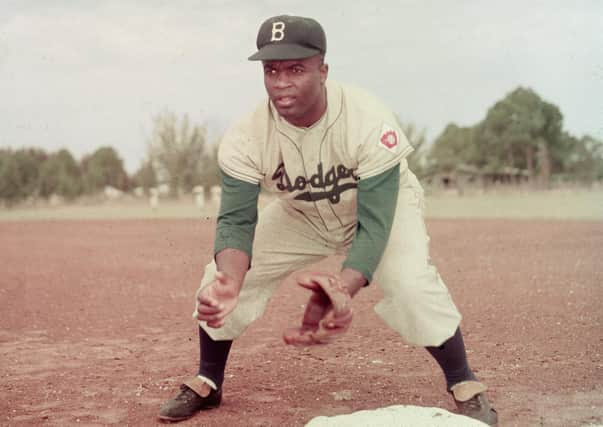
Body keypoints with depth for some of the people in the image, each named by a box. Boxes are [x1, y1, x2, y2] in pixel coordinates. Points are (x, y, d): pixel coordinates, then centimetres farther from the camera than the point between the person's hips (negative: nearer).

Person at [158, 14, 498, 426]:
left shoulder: (369, 121, -37)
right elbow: (236, 219, -28)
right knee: (220, 280, -8)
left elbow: (375, 225, -38)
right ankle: (207, 384, 16)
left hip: (382, 205, -3)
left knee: (412, 282, -29)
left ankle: (465, 387, -6)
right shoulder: (247, 135, -28)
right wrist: (230, 281, -51)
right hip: (300, 215, 3)